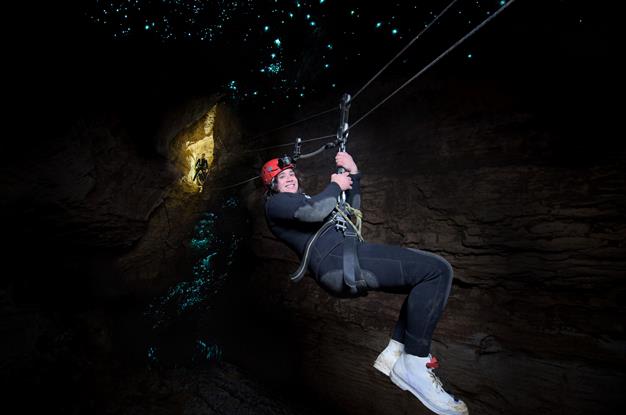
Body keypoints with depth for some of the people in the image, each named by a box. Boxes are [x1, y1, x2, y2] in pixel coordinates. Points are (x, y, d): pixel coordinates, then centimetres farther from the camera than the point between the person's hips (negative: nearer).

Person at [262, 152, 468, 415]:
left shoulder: (304, 198, 34)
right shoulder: (275, 203, 5)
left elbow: (351, 210, 34)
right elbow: (315, 212, -16)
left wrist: (353, 175, 24)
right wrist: (335, 185, 1)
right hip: (335, 264, -10)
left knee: (428, 278, 8)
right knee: (436, 270, -17)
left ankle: (395, 353, 5)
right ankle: (414, 367, -10)